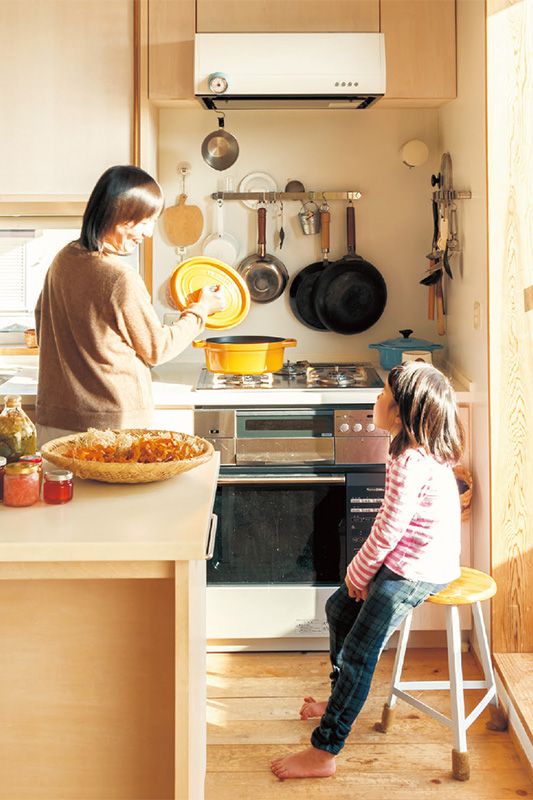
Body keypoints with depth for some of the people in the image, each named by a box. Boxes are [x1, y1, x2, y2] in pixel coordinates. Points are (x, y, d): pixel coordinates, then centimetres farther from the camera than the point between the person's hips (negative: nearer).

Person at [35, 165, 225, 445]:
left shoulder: (63, 258, 3)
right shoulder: (120, 277, -19)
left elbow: (42, 315, 20)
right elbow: (157, 349, -6)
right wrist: (201, 309, 7)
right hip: (112, 420, -7)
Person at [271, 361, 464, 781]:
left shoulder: (410, 462, -26)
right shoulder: (426, 451, 6)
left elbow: (389, 529, -22)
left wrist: (358, 573, -7)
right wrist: (362, 569, 8)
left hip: (414, 572, -11)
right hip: (407, 561, 11)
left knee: (358, 653, -9)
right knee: (339, 608, 21)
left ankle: (323, 752, -1)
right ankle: (341, 701, 36)